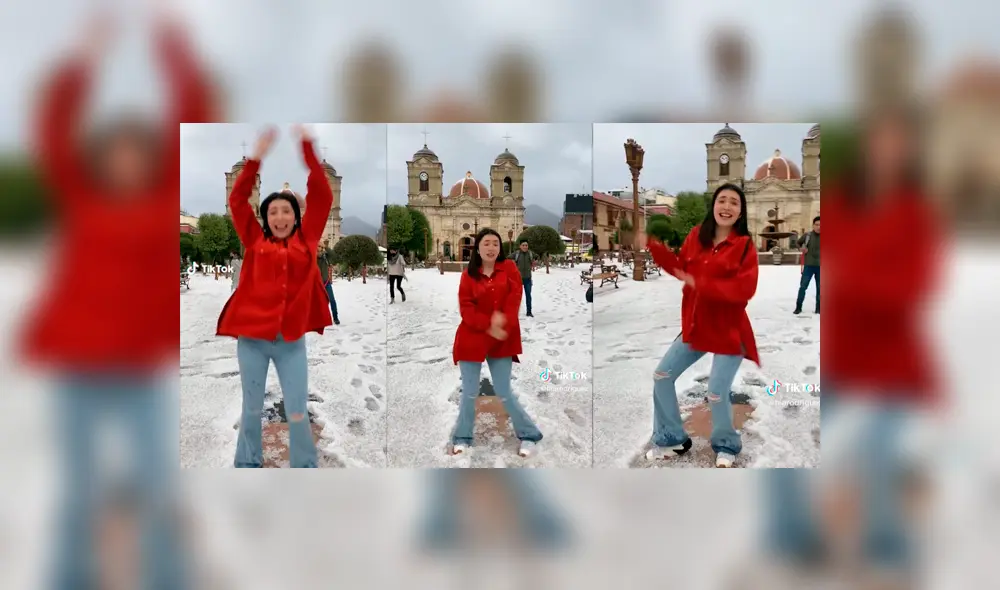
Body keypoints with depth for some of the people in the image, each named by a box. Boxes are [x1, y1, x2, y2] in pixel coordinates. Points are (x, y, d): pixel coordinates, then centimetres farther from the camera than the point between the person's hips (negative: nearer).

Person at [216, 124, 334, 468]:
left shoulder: (306, 240, 6)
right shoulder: (254, 241, 6)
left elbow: (322, 197, 1)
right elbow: (237, 200, -1)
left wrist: (308, 148, -4)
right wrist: (257, 156, -9)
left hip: (291, 339, 0)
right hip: (252, 337, 0)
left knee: (297, 411, 3)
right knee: (252, 408, 12)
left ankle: (305, 469, 17)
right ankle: (247, 465, 27)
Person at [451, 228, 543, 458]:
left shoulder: (509, 268, 3)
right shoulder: (468, 275, 1)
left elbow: (514, 299, -7)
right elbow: (466, 308, -6)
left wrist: (502, 321, -23)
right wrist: (488, 326, -19)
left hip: (502, 340, -1)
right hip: (472, 339, 1)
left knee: (504, 392, 1)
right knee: (469, 392, 5)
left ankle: (529, 436, 17)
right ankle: (462, 437, 22)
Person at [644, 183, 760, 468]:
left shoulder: (745, 245, -13)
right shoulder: (697, 235, 2)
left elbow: (745, 289, -22)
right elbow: (681, 268, 12)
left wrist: (699, 285, -28)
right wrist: (654, 245, 2)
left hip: (728, 332, -6)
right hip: (695, 327, 6)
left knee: (716, 394, -5)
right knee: (662, 375, 7)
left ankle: (726, 447, 26)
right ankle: (672, 439, 25)